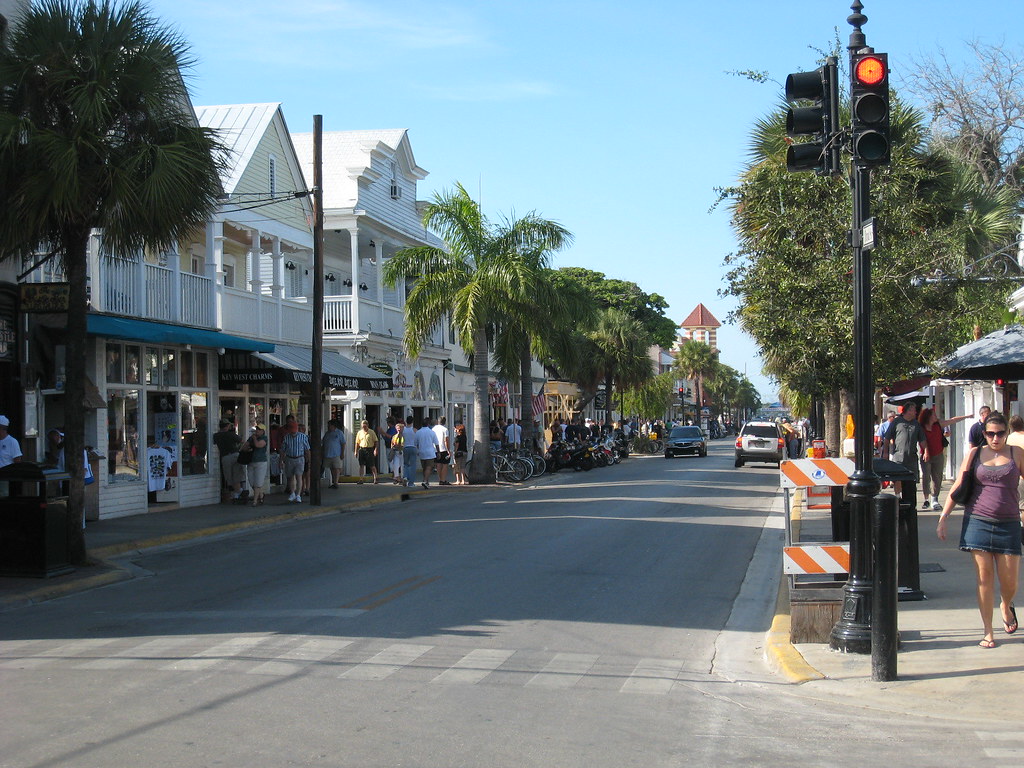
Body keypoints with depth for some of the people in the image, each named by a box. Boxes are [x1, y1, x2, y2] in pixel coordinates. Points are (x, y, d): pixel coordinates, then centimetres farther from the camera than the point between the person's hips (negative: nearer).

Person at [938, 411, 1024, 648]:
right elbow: (957, 488, 9)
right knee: (984, 579, -1)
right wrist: (943, 518, 2)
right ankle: (988, 632, 8)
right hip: (978, 521, 0)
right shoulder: (974, 455, 6)